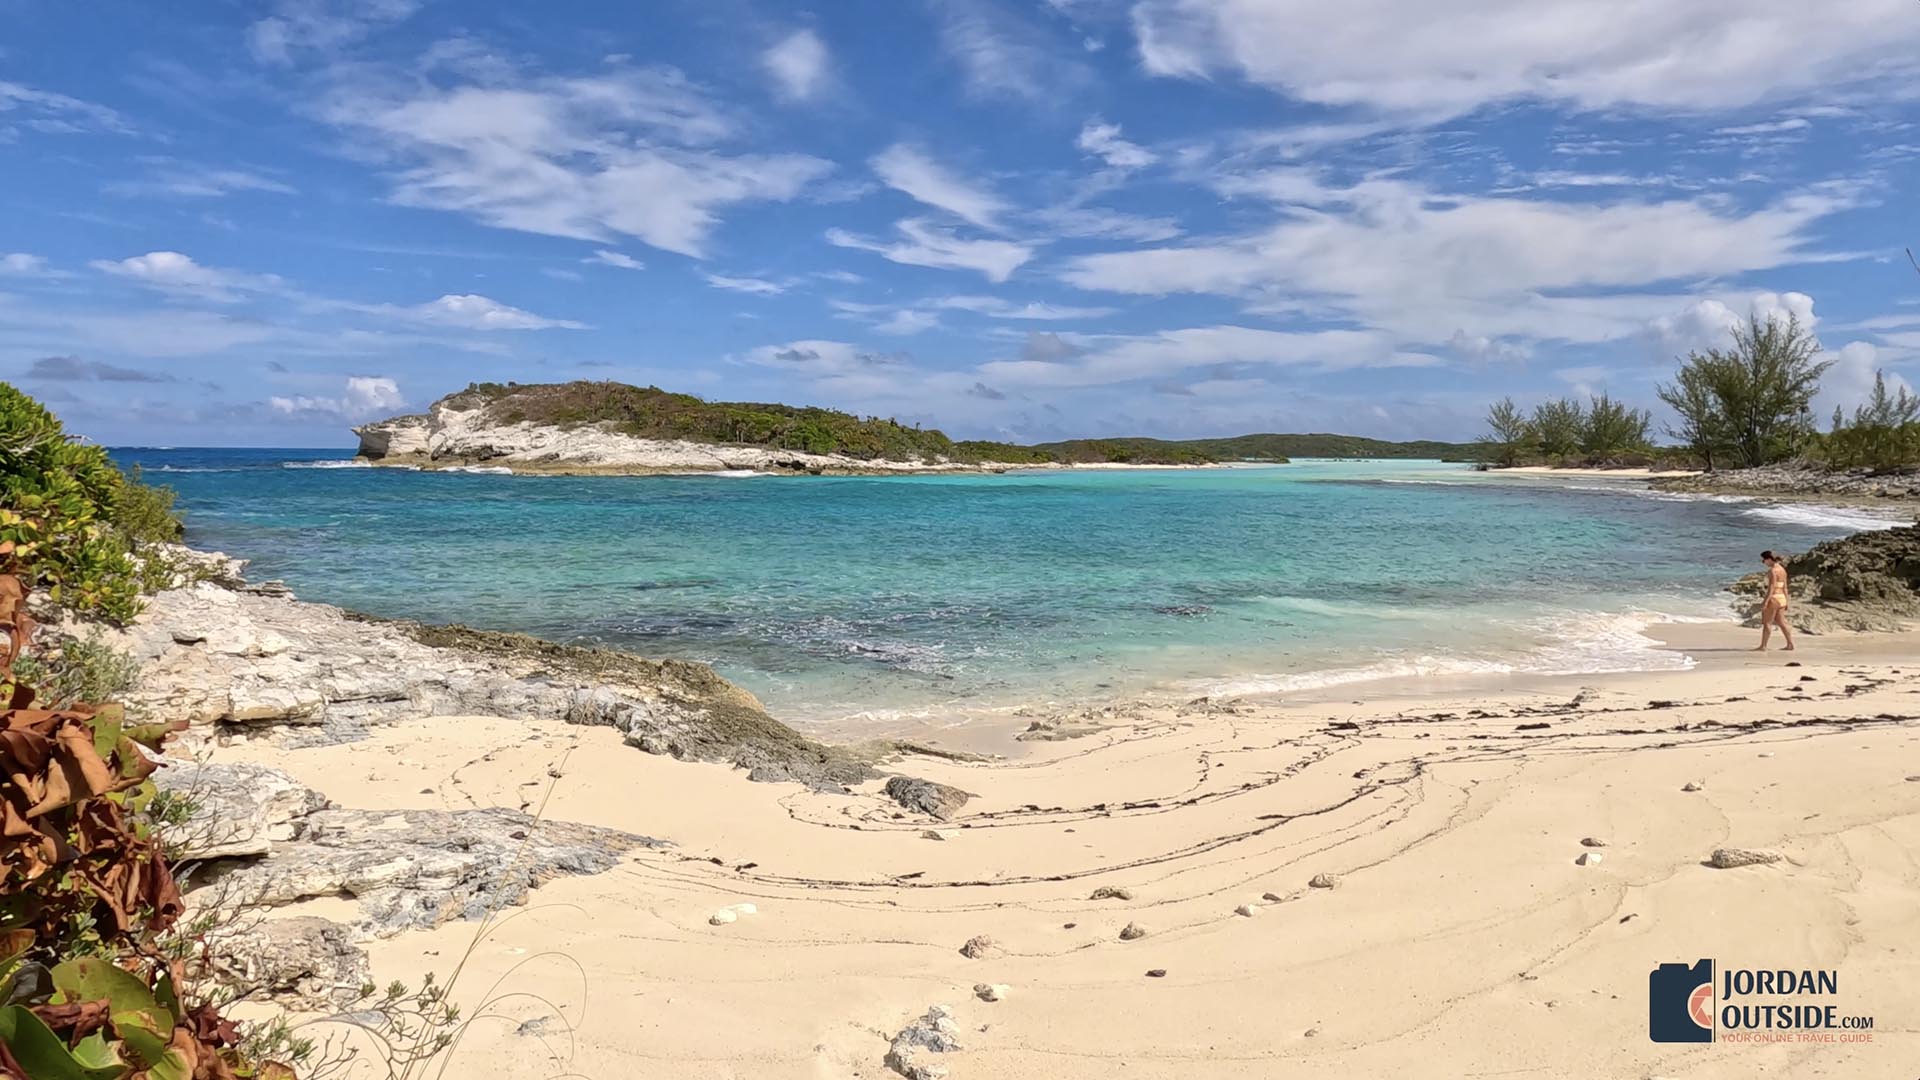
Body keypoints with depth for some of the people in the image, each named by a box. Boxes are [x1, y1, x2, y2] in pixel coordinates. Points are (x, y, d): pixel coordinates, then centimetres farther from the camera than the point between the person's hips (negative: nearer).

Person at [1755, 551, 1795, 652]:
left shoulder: (1772, 570, -15)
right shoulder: (1782, 569, 12)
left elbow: (1771, 587, -20)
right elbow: (1784, 587, 16)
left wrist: (1765, 601, -23)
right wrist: (1786, 602, 20)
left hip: (1773, 598, -9)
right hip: (1781, 598, 9)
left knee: (1767, 623, -4)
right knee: (1781, 622, 15)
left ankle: (1763, 646, -3)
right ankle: (1790, 644, 16)